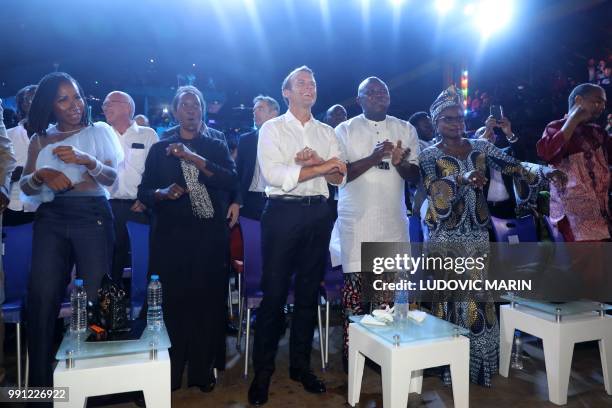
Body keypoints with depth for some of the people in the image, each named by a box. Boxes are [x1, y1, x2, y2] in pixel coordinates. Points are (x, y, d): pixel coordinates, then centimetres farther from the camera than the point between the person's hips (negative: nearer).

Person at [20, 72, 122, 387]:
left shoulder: (98, 131, 9)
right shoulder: (40, 140, 16)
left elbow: (111, 177, -1)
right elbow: (26, 187, 12)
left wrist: (86, 160, -19)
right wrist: (42, 175, -9)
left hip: (92, 217, -2)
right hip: (50, 219, 3)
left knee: (95, 296, -1)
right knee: (42, 297, -4)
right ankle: (41, 381, 8)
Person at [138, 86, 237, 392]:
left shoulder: (216, 146, 10)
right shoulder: (160, 149, 12)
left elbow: (231, 179, -8)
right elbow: (143, 192, 8)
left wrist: (193, 157, -16)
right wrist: (163, 192, -13)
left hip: (209, 234, 0)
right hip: (171, 234, 1)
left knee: (207, 299, 0)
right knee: (171, 300, 0)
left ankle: (202, 371, 14)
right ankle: (169, 371, 15)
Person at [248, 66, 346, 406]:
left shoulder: (327, 132, 14)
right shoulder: (272, 129, 1)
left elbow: (340, 177, 6)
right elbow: (274, 175, -14)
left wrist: (315, 161, -14)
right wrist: (323, 166, -11)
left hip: (318, 213, 4)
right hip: (283, 212, -4)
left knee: (309, 292, 11)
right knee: (274, 293, 1)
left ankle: (300, 365, 26)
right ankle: (263, 371, 16)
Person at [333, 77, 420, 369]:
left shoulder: (406, 130, 11)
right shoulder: (345, 130, 3)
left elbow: (415, 176, 8)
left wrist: (399, 163, -13)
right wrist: (373, 158, -18)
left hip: (393, 219, 3)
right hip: (357, 219, -3)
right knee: (356, 281, -2)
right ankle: (352, 348, 9)